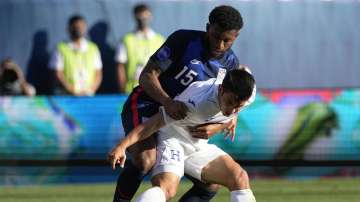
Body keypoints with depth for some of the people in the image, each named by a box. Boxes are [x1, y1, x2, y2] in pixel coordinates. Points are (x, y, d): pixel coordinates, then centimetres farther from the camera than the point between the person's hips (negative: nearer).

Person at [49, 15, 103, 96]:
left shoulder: (93, 49, 12)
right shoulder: (61, 49, 2)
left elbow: (98, 74, 11)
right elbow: (58, 74, -3)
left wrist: (91, 89, -5)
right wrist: (72, 91, -13)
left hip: (88, 95, 3)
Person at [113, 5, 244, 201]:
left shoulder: (230, 63, -1)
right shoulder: (183, 40, -16)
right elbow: (147, 75, -19)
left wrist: (215, 128, -28)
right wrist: (168, 102, -39)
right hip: (144, 107, -6)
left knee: (210, 185, 0)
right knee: (145, 160, -36)